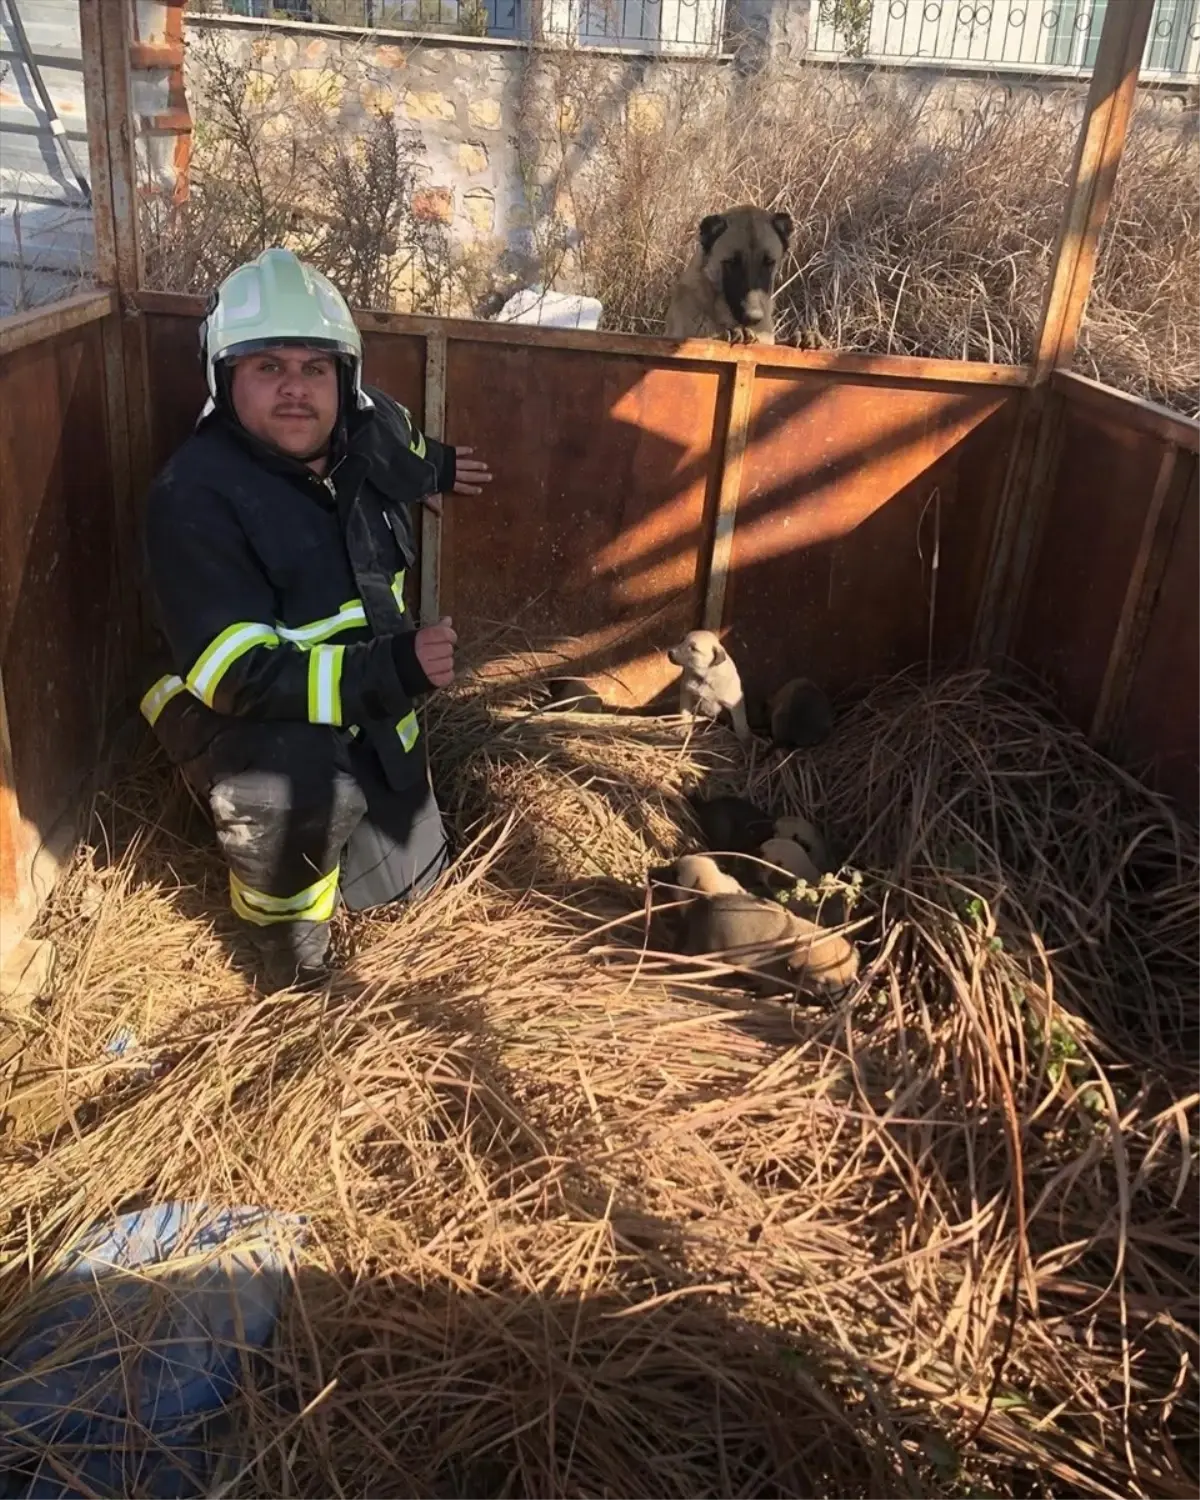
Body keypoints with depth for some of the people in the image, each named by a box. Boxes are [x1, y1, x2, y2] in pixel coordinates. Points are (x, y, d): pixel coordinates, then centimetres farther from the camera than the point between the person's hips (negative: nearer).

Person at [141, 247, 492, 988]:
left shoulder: (368, 430, -8)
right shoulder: (195, 497, -28)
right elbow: (236, 675, -34)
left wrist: (431, 465, 39)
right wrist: (394, 670, -43)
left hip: (370, 704, 7)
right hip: (244, 715, -7)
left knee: (407, 878, 16)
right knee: (300, 787, -40)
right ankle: (284, 927, -8)